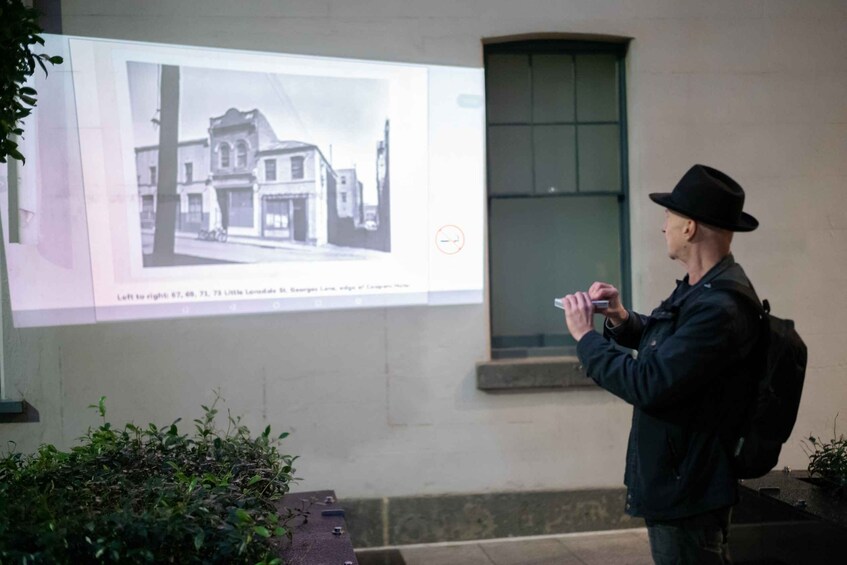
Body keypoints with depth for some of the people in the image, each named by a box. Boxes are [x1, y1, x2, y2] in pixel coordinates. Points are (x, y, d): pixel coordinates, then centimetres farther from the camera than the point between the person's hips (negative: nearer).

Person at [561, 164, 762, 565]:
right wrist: (622, 320, -2)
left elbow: (648, 385, -29)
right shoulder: (701, 288, 5)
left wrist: (586, 337, -16)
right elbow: (666, 346, 18)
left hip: (686, 493, -10)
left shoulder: (721, 307, -27)